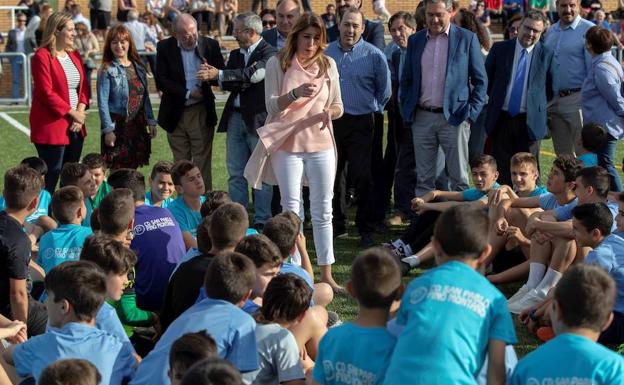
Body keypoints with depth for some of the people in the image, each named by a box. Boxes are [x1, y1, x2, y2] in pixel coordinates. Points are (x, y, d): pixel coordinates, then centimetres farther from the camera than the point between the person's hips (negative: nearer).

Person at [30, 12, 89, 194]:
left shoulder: (74, 55, 13)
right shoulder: (42, 56, -10)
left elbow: (83, 87, 11)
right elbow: (47, 92, -16)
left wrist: (80, 112, -5)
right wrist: (72, 113, -14)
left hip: (75, 126, 7)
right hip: (51, 126, -7)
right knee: (51, 176, -4)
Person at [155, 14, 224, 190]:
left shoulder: (210, 45, 0)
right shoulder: (164, 47, -1)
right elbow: (161, 81, -6)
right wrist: (187, 93, -13)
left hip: (202, 114, -1)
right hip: (175, 114, 1)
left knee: (202, 164, -1)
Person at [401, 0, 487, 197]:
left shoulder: (467, 39, 0)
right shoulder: (415, 40, 10)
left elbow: (480, 80, 2)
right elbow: (406, 80, 16)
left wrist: (471, 113, -7)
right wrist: (406, 112, 7)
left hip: (454, 117, -3)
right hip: (421, 117, 3)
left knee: (459, 177, 0)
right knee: (423, 178, 6)